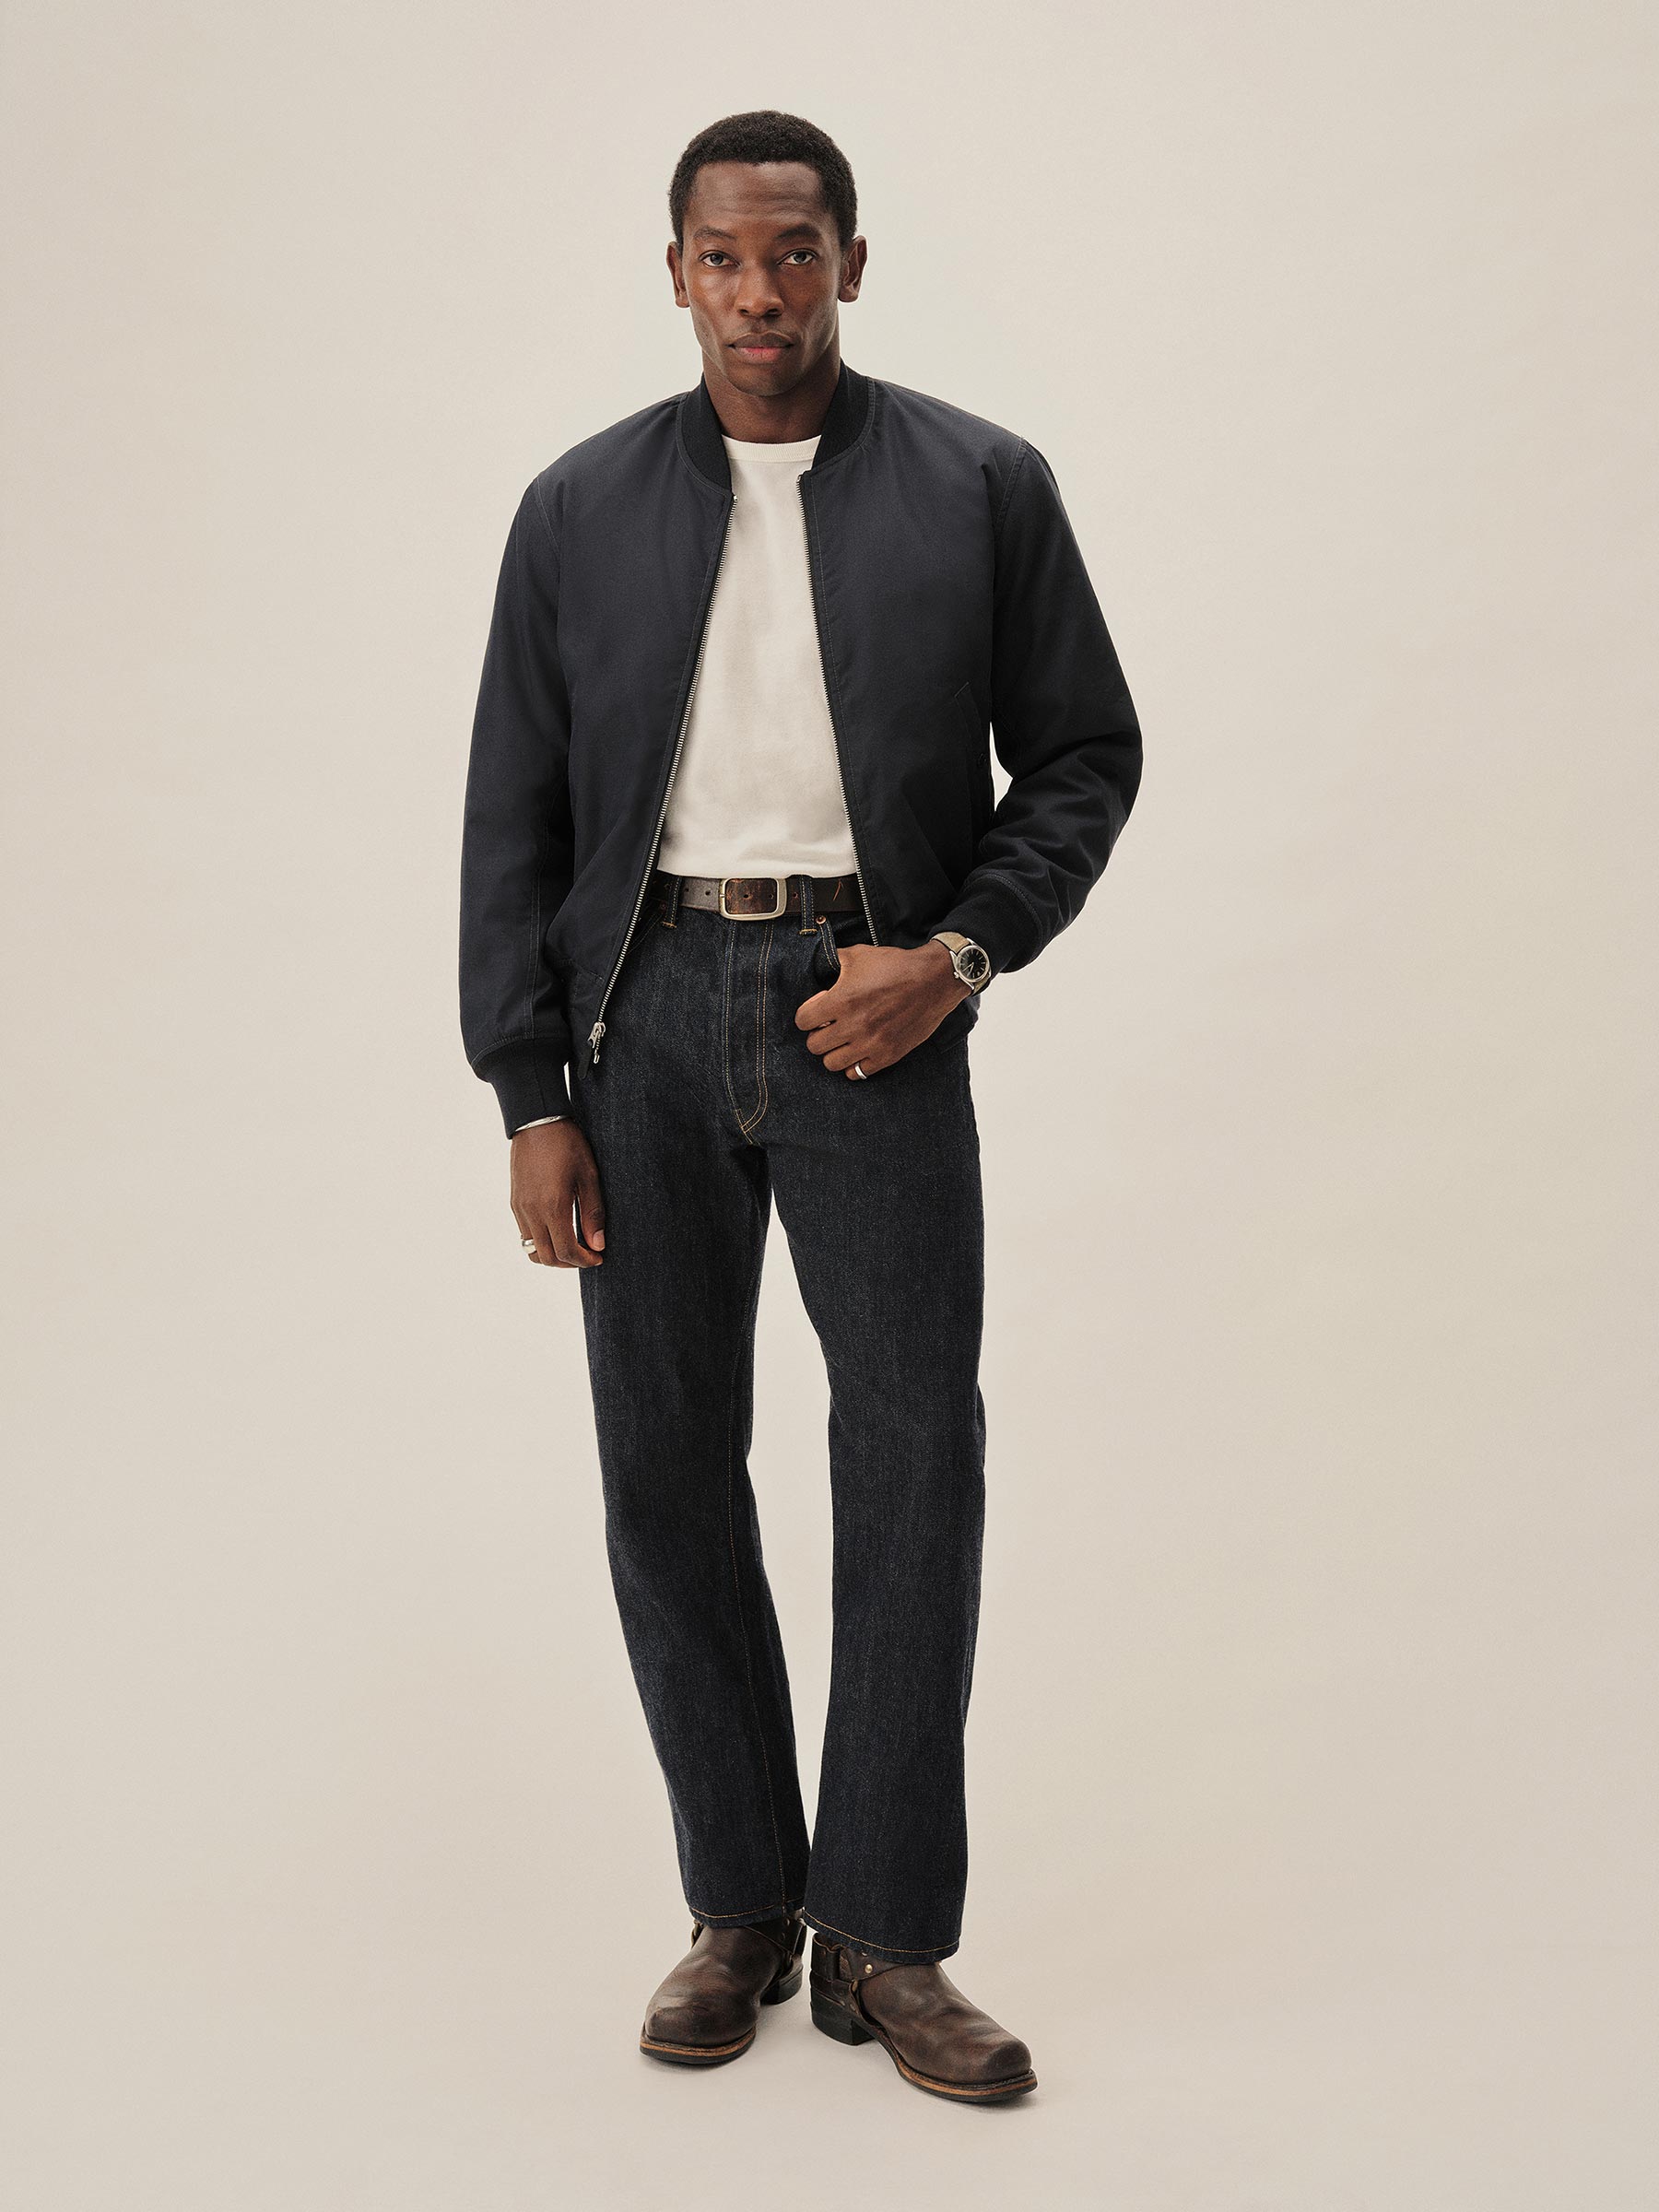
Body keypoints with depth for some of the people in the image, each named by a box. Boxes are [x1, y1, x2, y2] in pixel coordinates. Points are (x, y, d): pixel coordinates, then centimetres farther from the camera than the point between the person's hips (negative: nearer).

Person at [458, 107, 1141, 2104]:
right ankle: (737, 1907, 20)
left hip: (872, 1012, -1)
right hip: (644, 1008, 2)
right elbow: (512, 818, 6)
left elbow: (1084, 752, 6)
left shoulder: (982, 489, 3)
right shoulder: (578, 510, 7)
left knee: (916, 1455, -5)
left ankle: (883, 1937, 9)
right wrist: (529, 1101, 0)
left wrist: (959, 954, -10)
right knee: (668, 1469, 5)